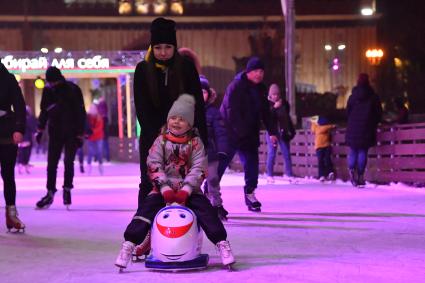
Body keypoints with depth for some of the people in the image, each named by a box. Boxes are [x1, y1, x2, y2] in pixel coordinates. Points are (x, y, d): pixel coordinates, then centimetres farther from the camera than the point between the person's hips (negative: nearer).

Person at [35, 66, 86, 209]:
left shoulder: (73, 89, -10)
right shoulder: (48, 90, 1)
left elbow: (81, 113, -7)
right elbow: (44, 111, 12)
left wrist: (80, 134, -9)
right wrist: (40, 130, 7)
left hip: (72, 133, -3)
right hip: (55, 132, 3)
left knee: (68, 161, -8)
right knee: (51, 163, 1)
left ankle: (67, 189, 8)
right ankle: (50, 192, 8)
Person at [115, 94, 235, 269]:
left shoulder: (195, 142, 4)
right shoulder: (161, 140, 5)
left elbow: (199, 169, -6)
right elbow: (154, 166, -4)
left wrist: (185, 191, -19)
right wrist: (166, 190, -17)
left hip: (189, 189, 0)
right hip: (163, 188, 0)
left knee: (206, 210, -22)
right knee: (146, 207, -21)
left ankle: (222, 245, -19)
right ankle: (128, 246, -21)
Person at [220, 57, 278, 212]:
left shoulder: (261, 89, 9)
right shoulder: (236, 86, -15)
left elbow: (265, 112, 16)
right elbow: (232, 112, -20)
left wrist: (272, 132, 10)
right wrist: (242, 132, -23)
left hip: (250, 135, 7)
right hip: (231, 133, -7)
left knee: (252, 164, 4)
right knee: (220, 163, -4)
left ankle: (250, 193, 18)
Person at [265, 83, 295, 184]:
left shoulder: (284, 102, 6)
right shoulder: (267, 103, -4)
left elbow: (288, 117, 14)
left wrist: (291, 130, 13)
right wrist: (274, 107, -24)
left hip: (283, 131, 3)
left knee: (286, 153, 2)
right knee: (271, 153, -3)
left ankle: (289, 175, 5)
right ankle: (269, 175, 3)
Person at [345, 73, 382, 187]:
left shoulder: (353, 96, 5)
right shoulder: (373, 96, 2)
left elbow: (348, 112, 8)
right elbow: (379, 113, 5)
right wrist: (374, 124, 18)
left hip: (353, 127, 1)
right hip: (367, 128, -1)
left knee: (353, 151, 8)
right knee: (363, 152, -1)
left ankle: (352, 169, -17)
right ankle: (360, 175, -7)